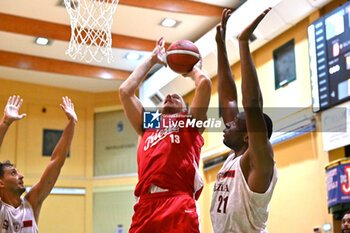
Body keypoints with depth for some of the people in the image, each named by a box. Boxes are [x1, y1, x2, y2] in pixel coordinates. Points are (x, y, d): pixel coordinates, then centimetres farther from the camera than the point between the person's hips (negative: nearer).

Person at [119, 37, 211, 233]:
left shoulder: (191, 123, 20)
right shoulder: (148, 125, 28)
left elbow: (204, 83, 9)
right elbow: (125, 91, 25)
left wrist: (191, 67, 31)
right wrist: (152, 60, 34)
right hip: (145, 204, 3)